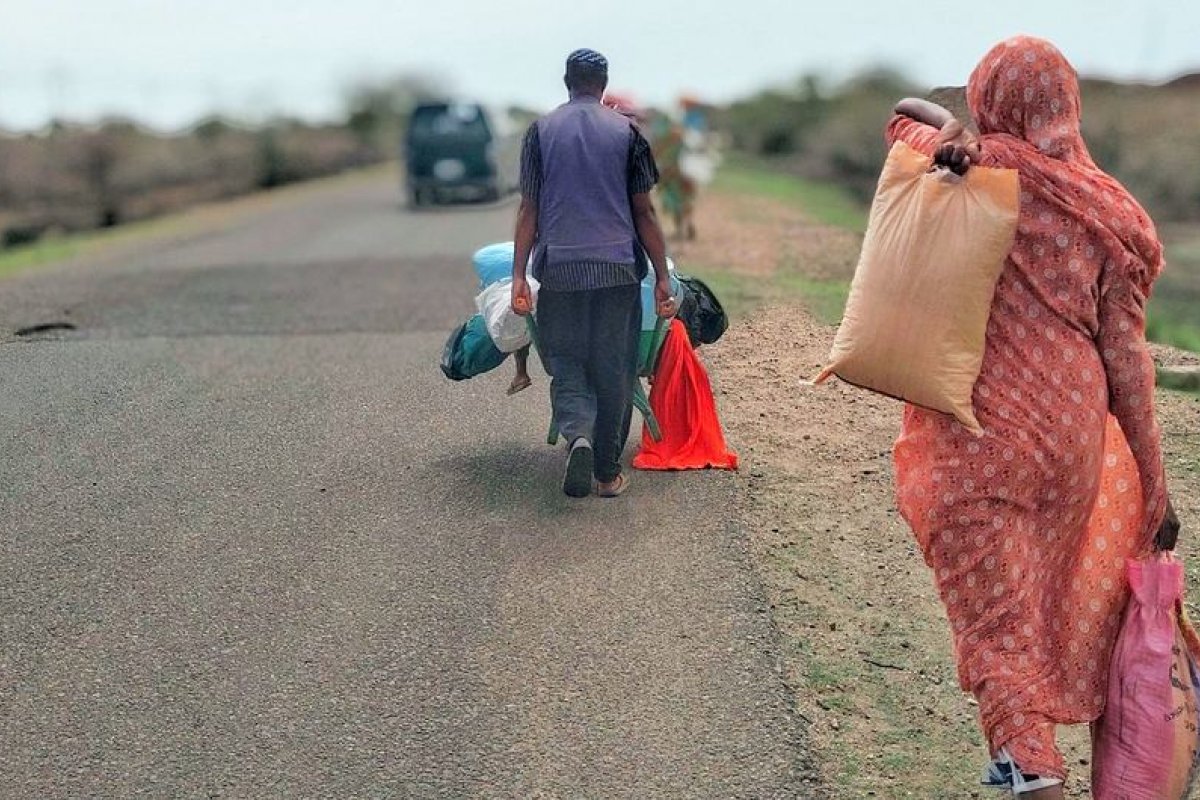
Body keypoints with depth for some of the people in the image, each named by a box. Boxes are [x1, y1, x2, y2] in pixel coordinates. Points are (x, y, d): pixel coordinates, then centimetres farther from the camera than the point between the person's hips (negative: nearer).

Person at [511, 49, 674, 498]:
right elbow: (644, 213, 2)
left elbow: (529, 210, 1)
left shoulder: (541, 131, 3)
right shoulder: (626, 132, 2)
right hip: (618, 269, 0)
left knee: (564, 364, 9)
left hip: (559, 270, 0)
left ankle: (578, 436, -18)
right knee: (614, 371, 8)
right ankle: (608, 473, 12)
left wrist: (518, 275, 3)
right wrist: (662, 276, 7)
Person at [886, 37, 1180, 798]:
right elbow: (1125, 356, -2)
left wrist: (955, 134, -3)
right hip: (1072, 434, 3)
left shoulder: (970, 169, -3)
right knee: (1045, 599, 20)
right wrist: (1153, 482, 3)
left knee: (994, 614, 1)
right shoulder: (1107, 210, 0)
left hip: (973, 430, -3)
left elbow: (903, 114, 18)